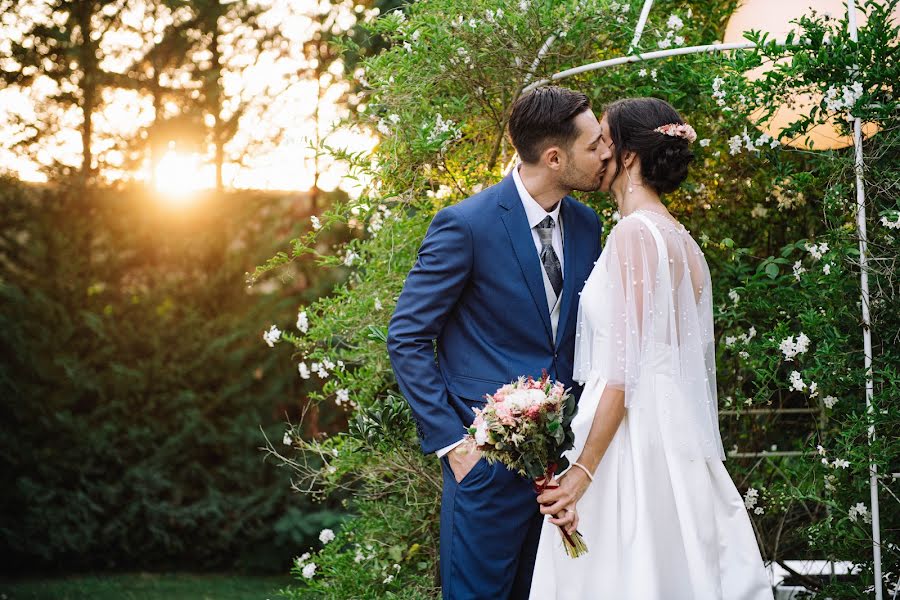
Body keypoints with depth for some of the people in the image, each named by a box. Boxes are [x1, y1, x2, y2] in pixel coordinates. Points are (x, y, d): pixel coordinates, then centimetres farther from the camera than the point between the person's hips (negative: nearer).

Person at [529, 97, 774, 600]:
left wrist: (583, 470, -18)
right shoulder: (681, 239, 13)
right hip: (677, 440, 9)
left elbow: (626, 367, -17)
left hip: (630, 440, -9)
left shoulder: (636, 232, -13)